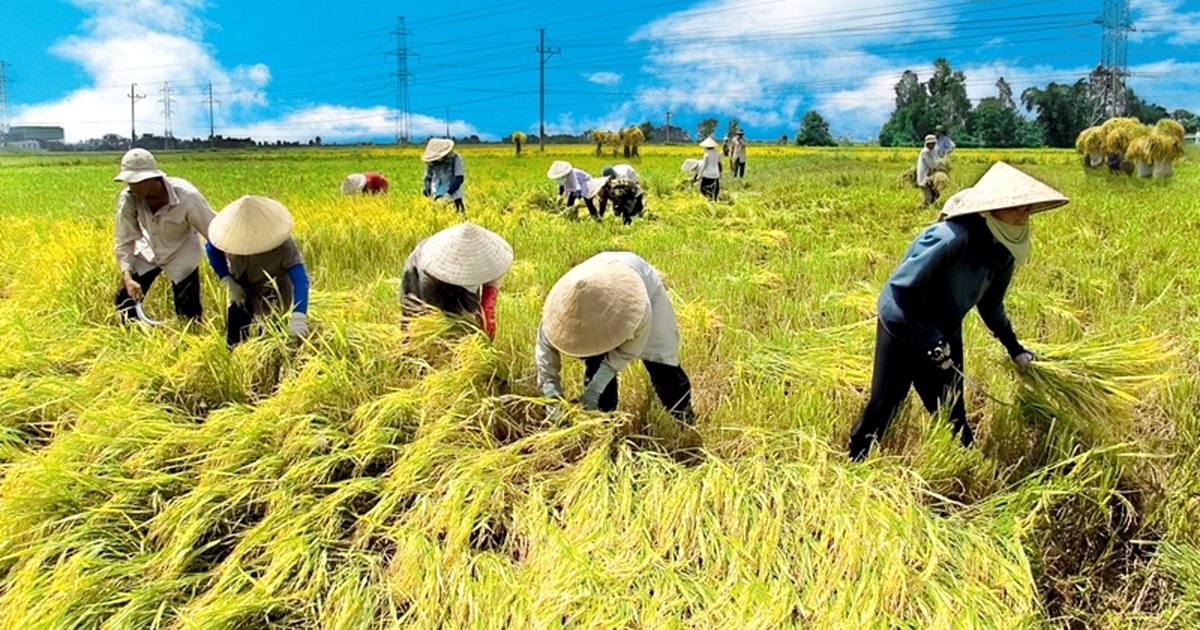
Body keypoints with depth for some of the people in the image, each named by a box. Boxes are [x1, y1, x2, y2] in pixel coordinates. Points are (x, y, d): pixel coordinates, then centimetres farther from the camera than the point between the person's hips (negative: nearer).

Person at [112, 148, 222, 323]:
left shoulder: (186, 196, -34)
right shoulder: (128, 198, -26)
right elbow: (123, 240, -17)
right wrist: (127, 276, -30)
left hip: (181, 254, -3)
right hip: (147, 251, 3)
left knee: (188, 310, -6)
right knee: (125, 299, 0)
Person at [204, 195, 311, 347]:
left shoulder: (284, 246, -37)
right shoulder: (231, 233, -25)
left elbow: (300, 280, -47)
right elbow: (212, 248, -4)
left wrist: (298, 318, -61)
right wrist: (227, 281, -16)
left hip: (273, 294, -3)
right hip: (241, 290, 3)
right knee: (235, 338, 3)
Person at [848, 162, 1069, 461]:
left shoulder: (1003, 250, -4)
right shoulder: (953, 237, -31)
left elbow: (991, 304, 14)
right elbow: (902, 285, -30)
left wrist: (1014, 348, 17)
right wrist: (932, 341, -28)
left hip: (945, 335, 7)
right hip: (902, 328, -7)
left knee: (951, 413, 11)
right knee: (882, 406, 1)